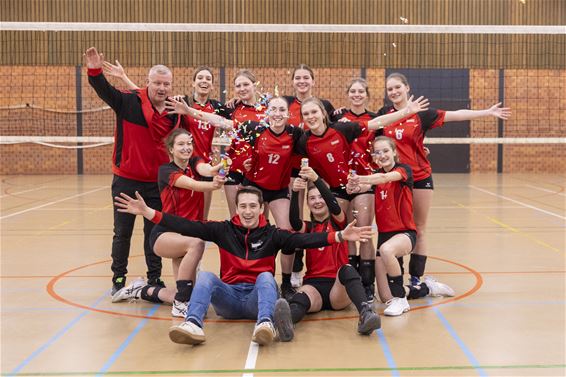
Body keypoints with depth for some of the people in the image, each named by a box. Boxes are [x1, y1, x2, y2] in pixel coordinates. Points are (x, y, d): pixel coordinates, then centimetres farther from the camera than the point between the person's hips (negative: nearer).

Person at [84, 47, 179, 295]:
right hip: (126, 181, -2)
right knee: (122, 233, 9)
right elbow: (104, 90, -22)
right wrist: (95, 72, -40)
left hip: (157, 183, 2)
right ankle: (118, 280, 22)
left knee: (155, 232, 11)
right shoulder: (128, 102, -8)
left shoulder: (174, 113, 0)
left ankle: (154, 279, 24)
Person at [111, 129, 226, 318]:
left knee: (187, 295, -1)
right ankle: (181, 303, -24)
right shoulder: (166, 170, -11)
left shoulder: (195, 163, 2)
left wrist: (217, 169, -50)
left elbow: (205, 169, -24)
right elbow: (190, 184, -32)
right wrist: (211, 185, -54)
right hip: (165, 233, -5)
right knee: (196, 243, -38)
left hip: (188, 233, 6)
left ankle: (142, 290, 28)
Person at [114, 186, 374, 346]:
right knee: (205, 276, -22)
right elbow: (187, 226, 0)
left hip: (258, 296, -1)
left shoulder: (272, 234, 6)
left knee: (266, 276, -28)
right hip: (228, 297, 1)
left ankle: (265, 324, -56)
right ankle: (193, 325, -48)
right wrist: (148, 212, -10)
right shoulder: (224, 230, 8)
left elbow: (303, 239, -8)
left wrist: (339, 236, -23)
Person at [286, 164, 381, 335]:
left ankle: (366, 314, -57)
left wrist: (316, 179, -28)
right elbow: (294, 222, -8)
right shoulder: (308, 228, 18)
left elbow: (335, 207, -12)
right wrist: (295, 192, -26)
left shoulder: (338, 222, 13)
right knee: (303, 296, -35)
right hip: (314, 284, 1)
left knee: (346, 269, -36)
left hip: (338, 285, -1)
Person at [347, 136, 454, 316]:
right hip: (384, 234, 6)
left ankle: (400, 298, -22)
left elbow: (385, 177, -30)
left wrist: (361, 179, -49)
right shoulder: (376, 175, 9)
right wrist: (353, 186, -38)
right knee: (386, 297, 1)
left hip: (405, 233, -6)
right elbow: (363, 186, -14)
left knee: (386, 249, -42)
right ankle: (426, 288, 29)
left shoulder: (404, 169, -6)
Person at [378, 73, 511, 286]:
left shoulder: (421, 113, -2)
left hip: (420, 178, -1)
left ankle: (416, 279, 12)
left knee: (419, 230, 5)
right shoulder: (383, 114, 4)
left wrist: (487, 112, -8)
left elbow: (456, 115, -5)